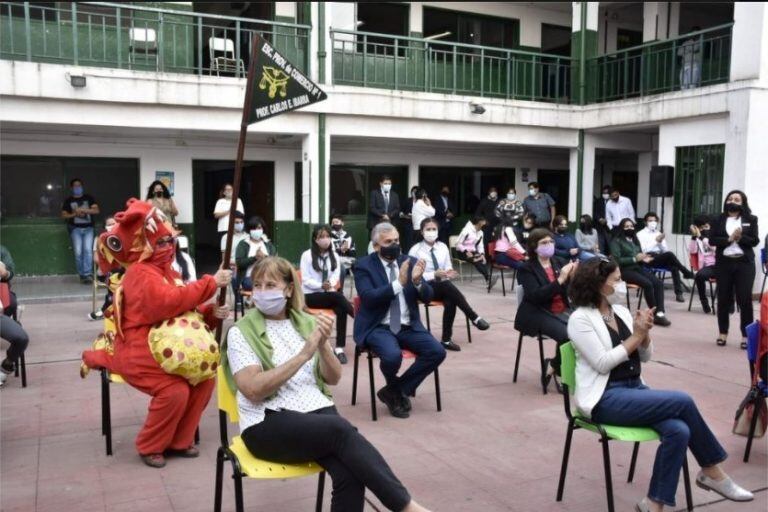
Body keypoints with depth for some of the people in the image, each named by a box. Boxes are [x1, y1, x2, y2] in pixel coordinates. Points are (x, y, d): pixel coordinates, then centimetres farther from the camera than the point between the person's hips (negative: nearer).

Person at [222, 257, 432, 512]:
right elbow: (253, 390, -14)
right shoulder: (241, 332, 0)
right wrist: (303, 355, -18)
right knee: (341, 430, -31)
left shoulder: (307, 323, 12)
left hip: (317, 410, 4)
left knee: (350, 473, -28)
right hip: (268, 424, -4)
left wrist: (323, 345, -11)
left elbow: (333, 379, 8)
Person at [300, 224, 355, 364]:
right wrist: (321, 286, -23)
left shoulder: (334, 256, 10)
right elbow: (305, 280, -8)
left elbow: (335, 276, 3)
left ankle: (339, 348, -28)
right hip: (311, 295, -3)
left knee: (341, 310, -29)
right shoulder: (307, 255, -4)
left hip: (329, 294, 4)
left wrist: (329, 285, -19)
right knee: (338, 296, -32)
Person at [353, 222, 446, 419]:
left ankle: (395, 391, 0)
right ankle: (397, 391, 3)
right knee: (393, 356, -33)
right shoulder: (364, 266, -4)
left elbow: (427, 297, 3)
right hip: (377, 327, -5)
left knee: (437, 352, -17)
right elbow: (369, 297, -19)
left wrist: (418, 281, -18)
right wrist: (399, 283, -27)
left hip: (408, 327, 5)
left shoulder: (409, 262, 8)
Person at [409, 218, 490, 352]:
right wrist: (435, 275, -23)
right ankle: (474, 317, -31)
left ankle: (446, 340, -24)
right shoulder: (415, 250, -5)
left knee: (450, 302, -32)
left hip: (443, 287, 4)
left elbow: (448, 269, 12)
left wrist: (449, 273, -15)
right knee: (447, 284, -36)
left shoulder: (443, 247, 7)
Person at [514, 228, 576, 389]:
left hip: (562, 311, 6)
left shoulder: (557, 263, 12)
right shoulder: (526, 269, -5)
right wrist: (560, 279, -24)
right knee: (567, 335, -30)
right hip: (539, 314, -6)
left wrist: (571, 276, -9)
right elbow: (536, 296, -20)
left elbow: (567, 292, 11)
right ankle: (555, 366, -4)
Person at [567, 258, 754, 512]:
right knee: (683, 401, -22)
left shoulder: (621, 312, 12)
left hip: (635, 389, 7)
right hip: (605, 398, -7)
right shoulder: (580, 319, -8)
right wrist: (636, 335, -12)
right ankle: (712, 472, -2)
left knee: (678, 431, -24)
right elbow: (603, 363, -16)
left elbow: (645, 356, 13)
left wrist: (644, 334, -7)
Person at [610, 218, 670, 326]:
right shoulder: (616, 241, -1)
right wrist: (634, 259, -18)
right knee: (648, 284, -29)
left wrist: (643, 259, -1)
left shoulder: (635, 240, 20)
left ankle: (660, 313, -28)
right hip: (625, 270, -7)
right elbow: (616, 260, -11)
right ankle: (655, 314, -19)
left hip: (638, 268, 7)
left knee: (659, 283, -19)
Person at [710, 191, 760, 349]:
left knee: (745, 299, -2)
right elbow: (712, 240, -3)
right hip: (723, 263, 1)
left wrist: (740, 237, -19)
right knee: (723, 299, 6)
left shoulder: (751, 220, 5)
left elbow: (755, 241, -2)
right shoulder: (718, 220, 7)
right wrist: (729, 239, -17)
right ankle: (723, 333, 17)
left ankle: (746, 335, 5)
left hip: (744, 263, -1)